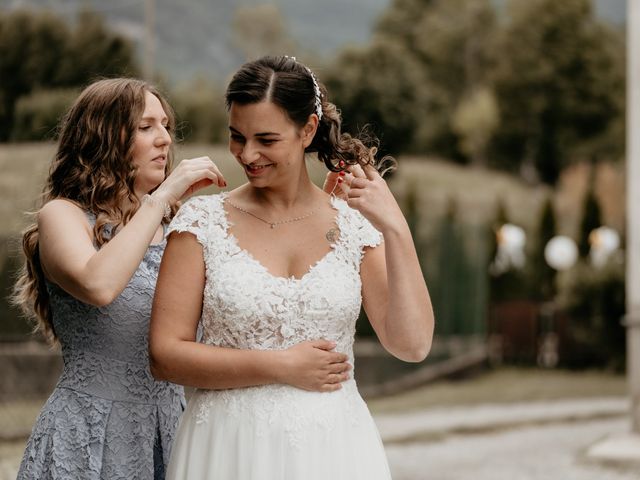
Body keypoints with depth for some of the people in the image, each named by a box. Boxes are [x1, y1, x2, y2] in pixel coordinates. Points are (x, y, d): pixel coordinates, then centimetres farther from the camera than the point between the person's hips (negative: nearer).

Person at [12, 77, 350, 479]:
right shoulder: (63, 216, -6)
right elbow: (98, 286, -28)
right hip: (90, 435, -5)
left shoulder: (177, 225, 10)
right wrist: (162, 195, -21)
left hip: (171, 431, 5)